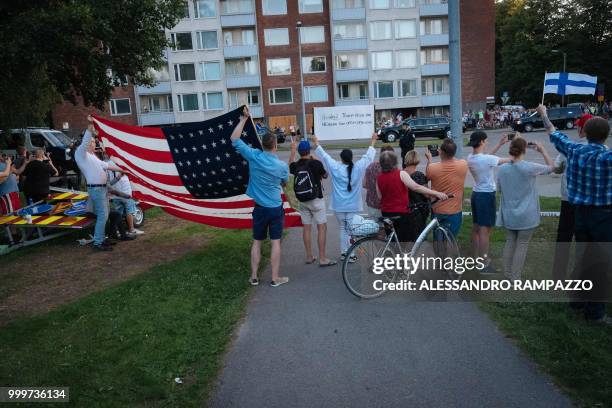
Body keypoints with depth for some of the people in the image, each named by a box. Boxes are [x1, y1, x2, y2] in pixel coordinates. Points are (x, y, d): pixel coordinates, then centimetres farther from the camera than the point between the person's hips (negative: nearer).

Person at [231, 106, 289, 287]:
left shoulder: (254, 156, -12)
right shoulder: (283, 166, -10)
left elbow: (234, 139, -3)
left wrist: (244, 119, 3)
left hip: (260, 208, 1)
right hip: (276, 208, -1)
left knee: (257, 242, 13)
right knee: (275, 242, 6)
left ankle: (254, 277, 18)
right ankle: (275, 278, 11)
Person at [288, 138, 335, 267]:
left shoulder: (296, 165, -1)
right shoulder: (315, 163, -14)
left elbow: (290, 166, 25)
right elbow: (325, 175, 3)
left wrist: (293, 150, 33)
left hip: (302, 201, 5)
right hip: (316, 199, -5)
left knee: (307, 227, 10)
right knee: (322, 227, -2)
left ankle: (309, 256, 17)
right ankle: (322, 258, -4)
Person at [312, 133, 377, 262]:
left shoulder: (335, 168, -8)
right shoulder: (358, 168, -9)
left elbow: (324, 155, 4)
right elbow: (368, 157, 4)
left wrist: (316, 144, 18)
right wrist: (372, 143, 18)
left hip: (338, 206, 1)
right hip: (353, 206, -1)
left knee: (343, 228, 16)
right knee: (351, 230, 5)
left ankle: (343, 253, 21)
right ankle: (350, 255, 7)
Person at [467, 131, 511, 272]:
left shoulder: (470, 158, 0)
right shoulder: (487, 159, -22)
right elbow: (509, 160, -11)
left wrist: (500, 144, 18)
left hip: (476, 194, 8)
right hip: (487, 195, -8)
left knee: (476, 228, 16)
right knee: (484, 230, -2)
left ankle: (477, 257, 28)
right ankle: (484, 264, 5)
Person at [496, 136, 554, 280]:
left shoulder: (502, 168, -4)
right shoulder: (530, 167, -16)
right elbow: (551, 167, 0)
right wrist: (542, 151, 6)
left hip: (508, 214, 4)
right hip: (526, 216, -4)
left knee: (510, 241, 16)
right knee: (522, 245, 5)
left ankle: (507, 274, 24)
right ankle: (515, 278, 10)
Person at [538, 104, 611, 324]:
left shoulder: (574, 150, -2)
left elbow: (554, 133, 13)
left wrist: (543, 114, 28)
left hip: (580, 212, 5)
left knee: (582, 256, 19)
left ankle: (579, 299, 32)